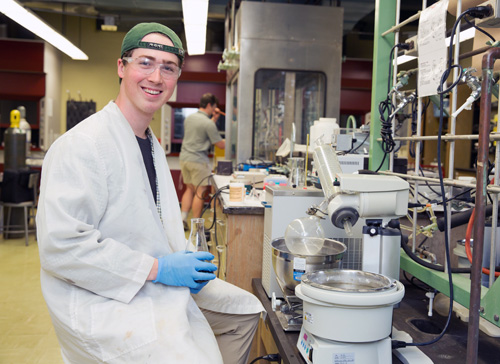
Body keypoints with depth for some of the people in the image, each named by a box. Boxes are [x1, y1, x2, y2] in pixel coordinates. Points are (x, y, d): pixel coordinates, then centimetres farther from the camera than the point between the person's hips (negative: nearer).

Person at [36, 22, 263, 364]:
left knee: (245, 310, 15)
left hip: (156, 282, 10)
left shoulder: (152, 144, 12)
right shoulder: (81, 144, -19)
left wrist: (184, 257, 2)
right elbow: (61, 245, -26)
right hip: (101, 298, -9)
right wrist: (157, 268, -22)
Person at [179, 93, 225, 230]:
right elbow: (221, 145, -11)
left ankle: (183, 217, 12)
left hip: (184, 158, 8)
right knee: (200, 192, 0)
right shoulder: (208, 123, -14)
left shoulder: (189, 118, 10)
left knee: (190, 189, 17)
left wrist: (214, 118, 21)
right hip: (199, 161, -8)